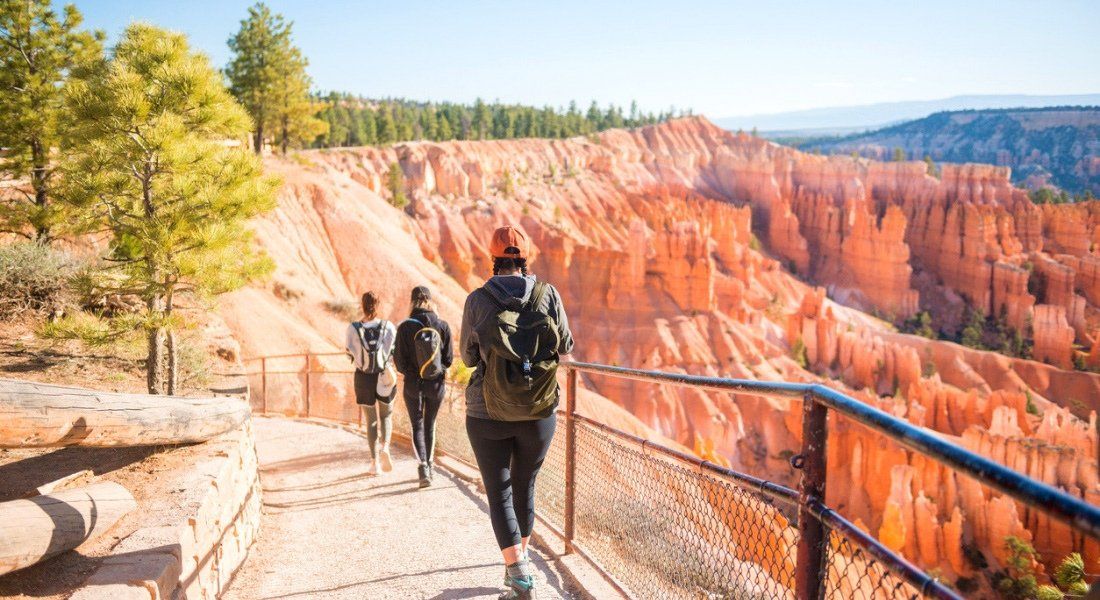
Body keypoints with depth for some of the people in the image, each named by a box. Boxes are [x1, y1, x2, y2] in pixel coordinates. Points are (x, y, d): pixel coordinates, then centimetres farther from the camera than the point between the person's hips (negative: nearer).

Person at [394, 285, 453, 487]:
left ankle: (423, 465, -10)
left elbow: (399, 361, -11)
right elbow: (449, 358, -5)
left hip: (413, 384, -2)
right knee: (430, 425, 20)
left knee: (417, 426, 9)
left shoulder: (405, 327, -13)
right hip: (437, 383, 2)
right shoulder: (442, 326, -9)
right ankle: (429, 464, 30)